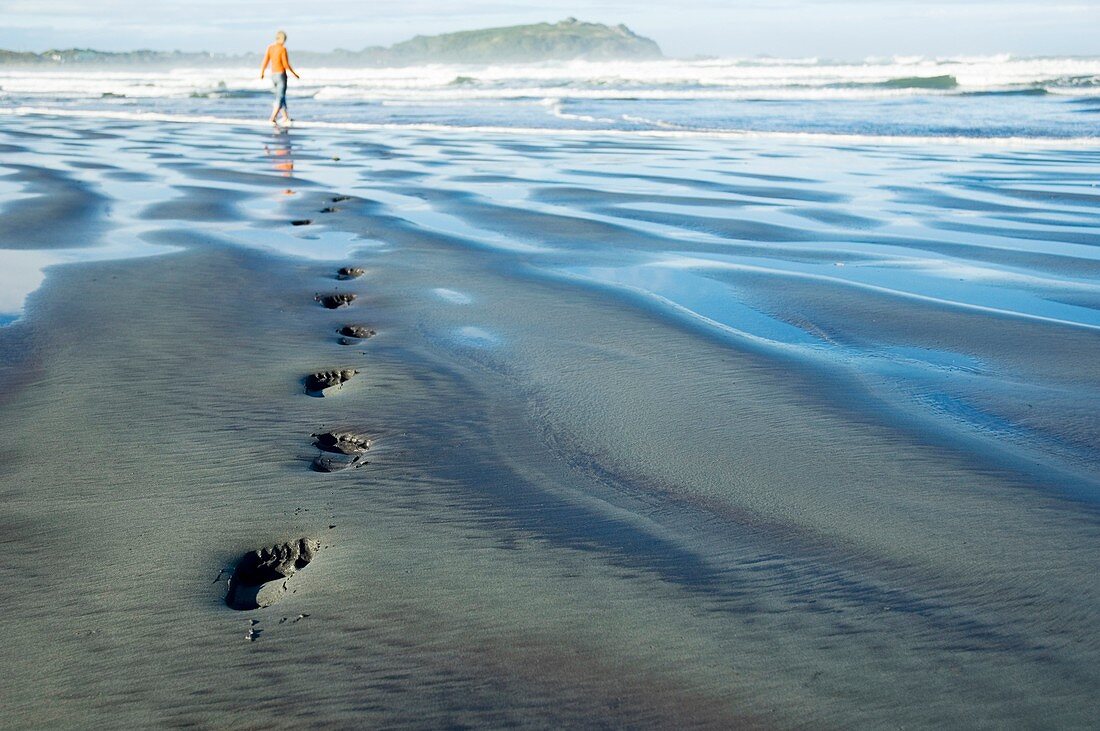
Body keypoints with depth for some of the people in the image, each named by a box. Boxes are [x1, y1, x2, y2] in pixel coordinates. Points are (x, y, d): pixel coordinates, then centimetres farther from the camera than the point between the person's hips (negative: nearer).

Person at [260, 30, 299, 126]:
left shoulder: (270, 48, 4)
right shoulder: (283, 48, -13)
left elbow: (265, 61, 1)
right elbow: (286, 64, -15)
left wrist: (261, 73, 15)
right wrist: (294, 74, -4)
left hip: (273, 75, 7)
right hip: (281, 75, -7)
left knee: (281, 96, 19)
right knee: (280, 98, -5)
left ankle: (286, 117, 25)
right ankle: (273, 119, -13)